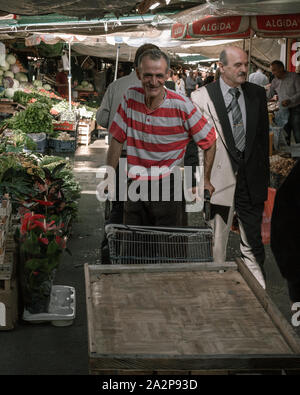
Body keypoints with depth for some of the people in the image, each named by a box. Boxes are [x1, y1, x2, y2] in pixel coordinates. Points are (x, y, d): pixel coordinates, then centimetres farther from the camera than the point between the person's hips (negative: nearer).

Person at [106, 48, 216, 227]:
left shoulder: (181, 106, -11)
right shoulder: (131, 97, -1)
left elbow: (209, 141, -1)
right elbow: (117, 140, 6)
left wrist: (206, 181, -1)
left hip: (167, 188, -3)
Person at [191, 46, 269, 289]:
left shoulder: (258, 94, 7)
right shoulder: (202, 97, -5)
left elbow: (263, 136, 12)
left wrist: (264, 175, 9)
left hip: (251, 179, 3)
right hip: (219, 179, -3)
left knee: (253, 241, 10)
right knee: (217, 242, 6)